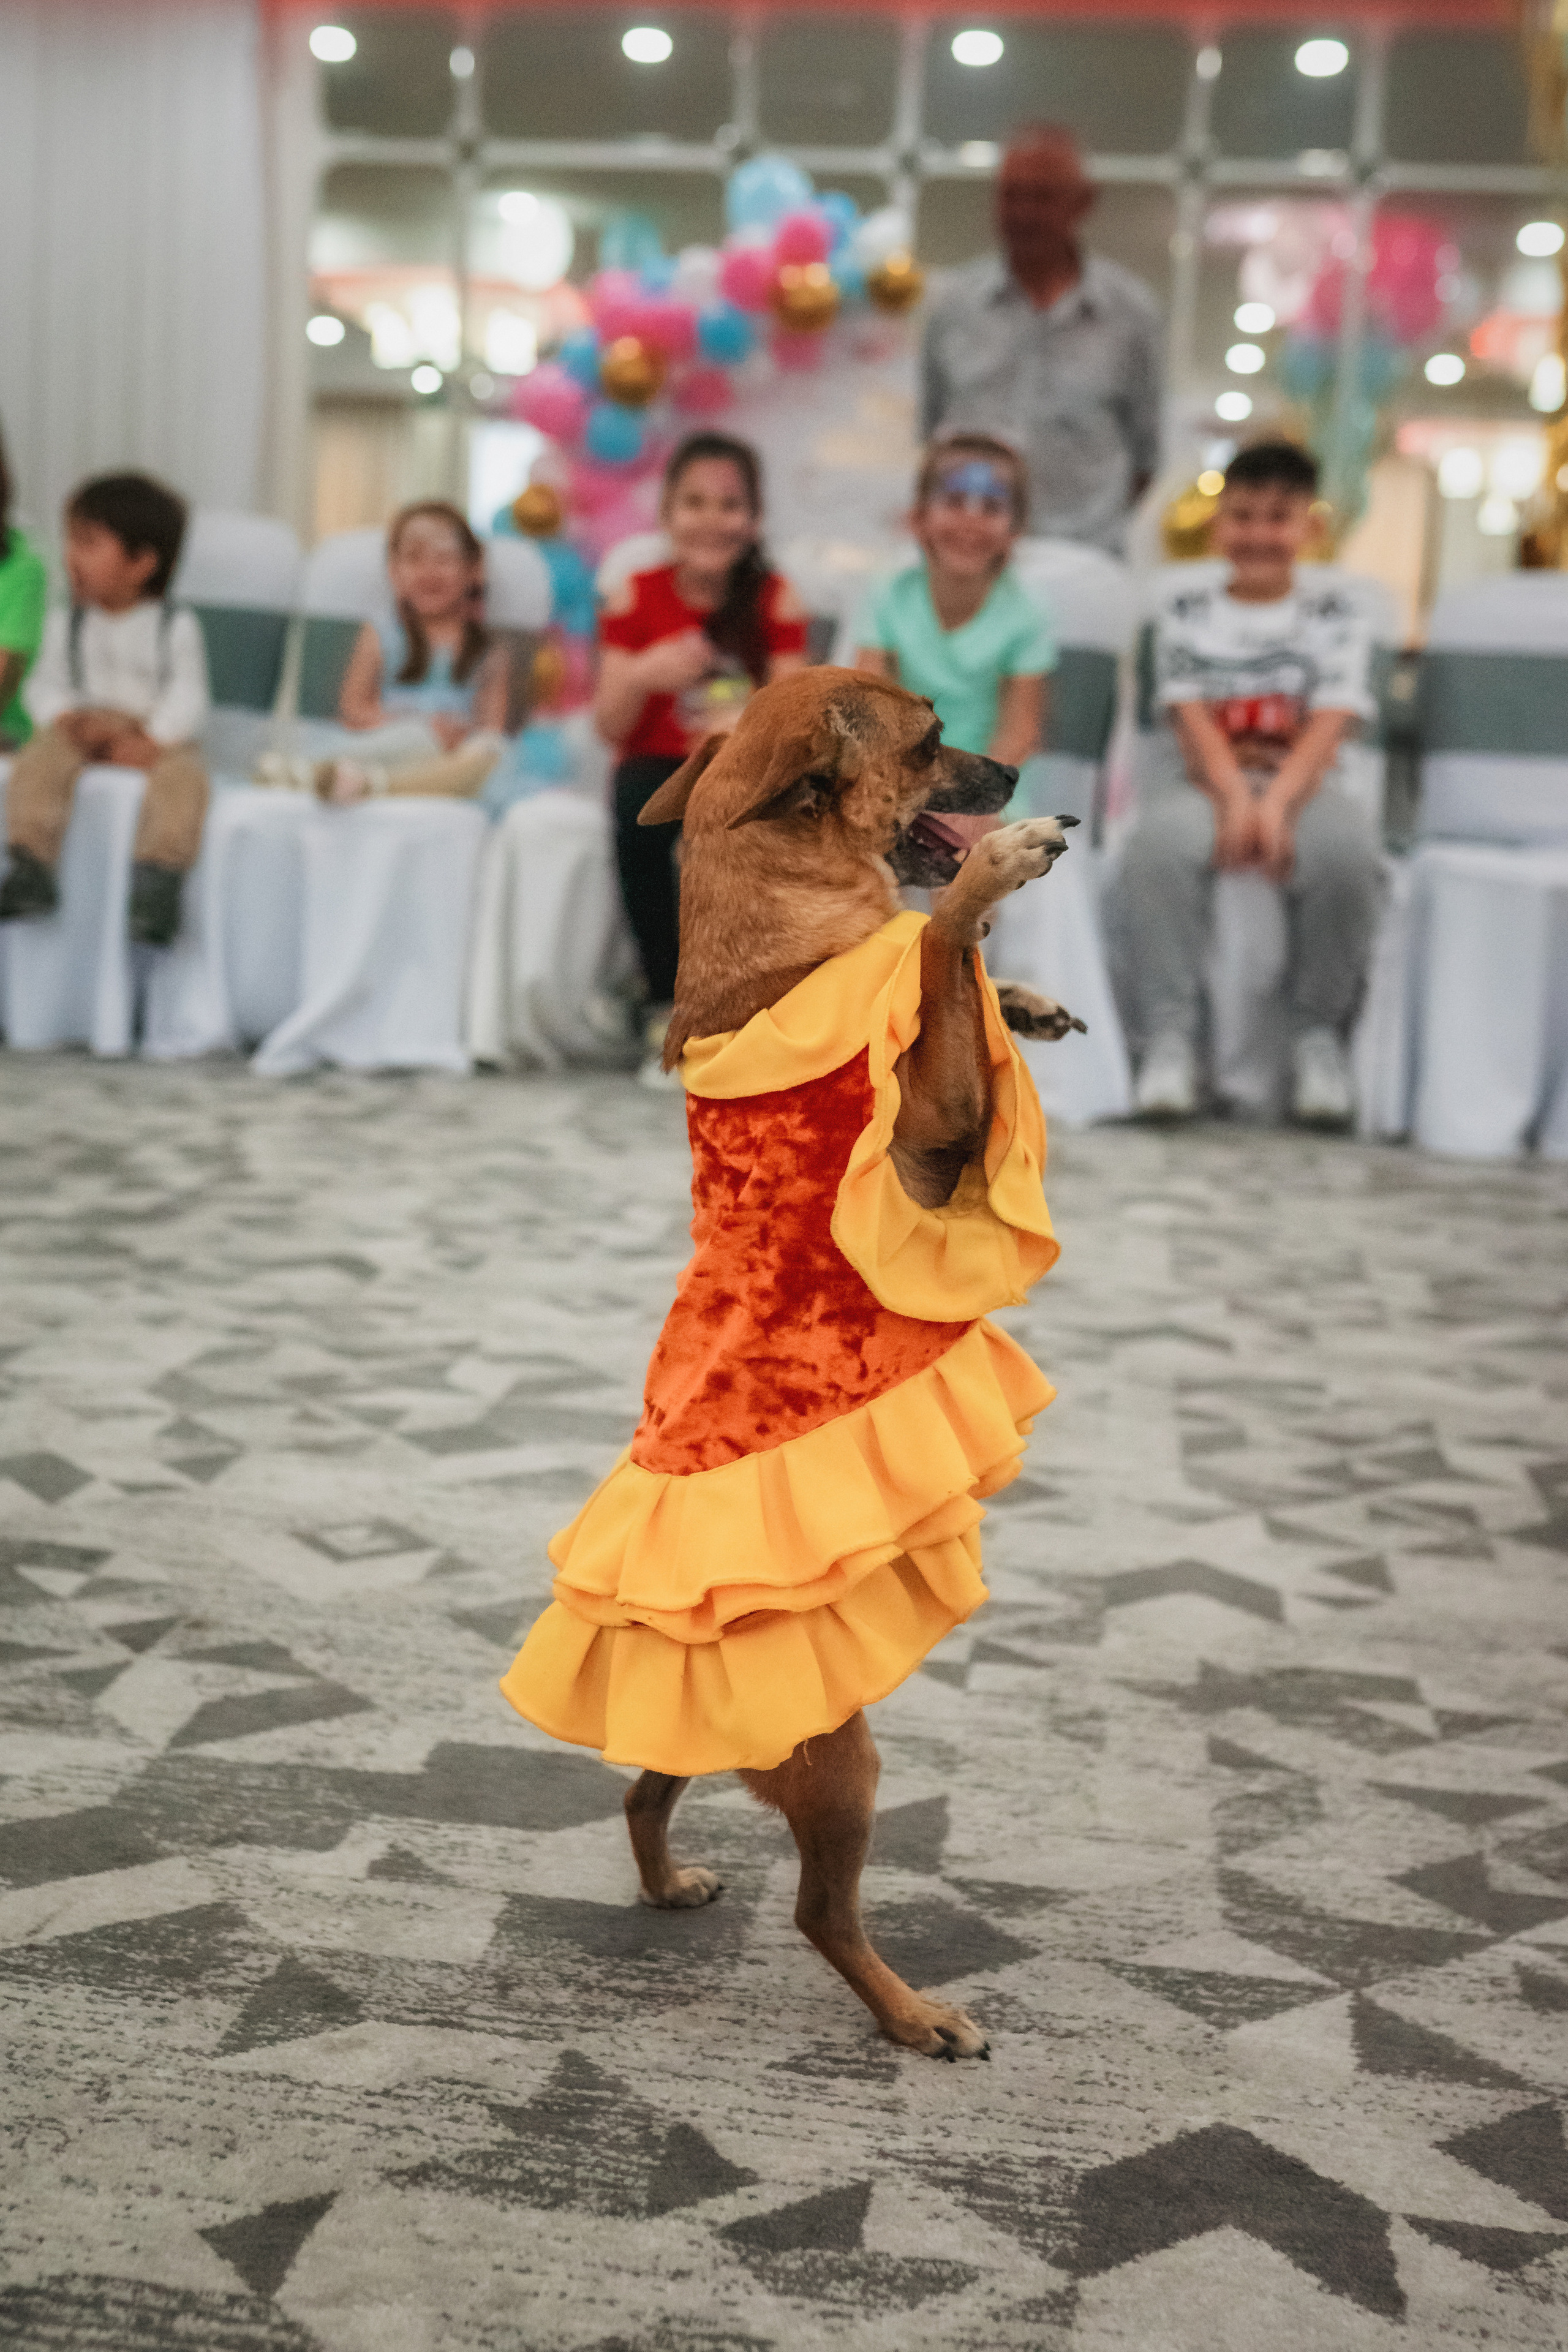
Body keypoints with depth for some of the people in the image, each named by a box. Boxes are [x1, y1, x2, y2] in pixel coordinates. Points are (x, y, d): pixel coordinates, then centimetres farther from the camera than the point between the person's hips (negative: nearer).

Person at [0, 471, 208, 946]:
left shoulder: (176, 627, 0)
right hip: (84, 727, 3)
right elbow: (45, 685, 10)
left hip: (156, 734, -2)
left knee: (182, 775, -36)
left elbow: (188, 699, -6)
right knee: (39, 760, -30)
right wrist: (67, 719, -12)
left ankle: (159, 875, -42)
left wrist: (152, 742, -22)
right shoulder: (67, 625, 11)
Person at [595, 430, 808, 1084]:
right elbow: (610, 729, -5)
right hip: (659, 767, 0)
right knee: (638, 813, -35)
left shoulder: (774, 601, 1)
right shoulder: (636, 598, 1)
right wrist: (640, 676, -26)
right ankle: (666, 1010, -21)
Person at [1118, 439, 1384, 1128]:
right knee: (1160, 842, -37)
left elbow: (1329, 724, -3)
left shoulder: (1333, 614, 10)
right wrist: (1235, 799, -20)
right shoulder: (1186, 610, 12)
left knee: (1347, 850, -36)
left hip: (1298, 780, 0)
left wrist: (1276, 802, -23)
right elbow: (1191, 718, 0)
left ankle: (1319, 1033, -17)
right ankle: (1169, 1038, -29)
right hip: (1202, 778, 0)